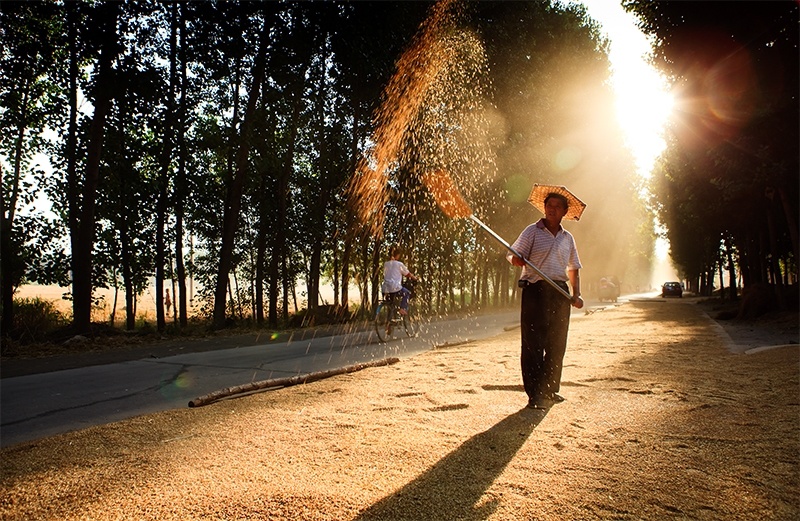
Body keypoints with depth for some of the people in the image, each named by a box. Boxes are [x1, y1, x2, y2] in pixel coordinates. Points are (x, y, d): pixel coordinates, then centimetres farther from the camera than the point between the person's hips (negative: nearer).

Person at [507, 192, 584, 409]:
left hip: (560, 292, 5)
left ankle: (551, 389, 21)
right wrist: (516, 259, -29)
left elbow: (573, 268, 21)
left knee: (557, 344, 9)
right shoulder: (532, 231, 3)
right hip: (536, 290, -5)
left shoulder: (567, 238, 16)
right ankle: (535, 394, -3)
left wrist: (576, 294, 9)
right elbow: (514, 255, -5)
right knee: (534, 343, -6)